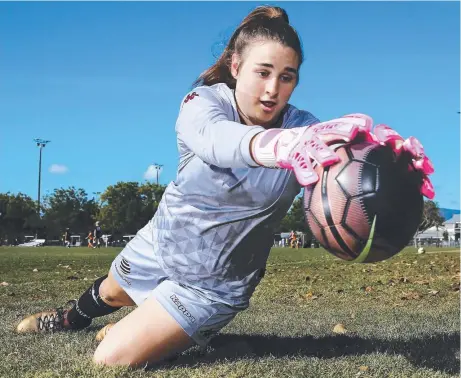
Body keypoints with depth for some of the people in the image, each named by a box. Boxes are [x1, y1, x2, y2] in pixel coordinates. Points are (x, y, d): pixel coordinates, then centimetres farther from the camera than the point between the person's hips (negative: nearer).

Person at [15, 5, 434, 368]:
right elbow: (217, 139, -48)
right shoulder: (202, 103, -24)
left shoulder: (301, 129, -23)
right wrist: (279, 145, -70)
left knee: (112, 360, -8)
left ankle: (142, 329, 28)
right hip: (161, 242, 2)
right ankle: (74, 316, 69)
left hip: (212, 283, -1)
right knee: (108, 293, 32)